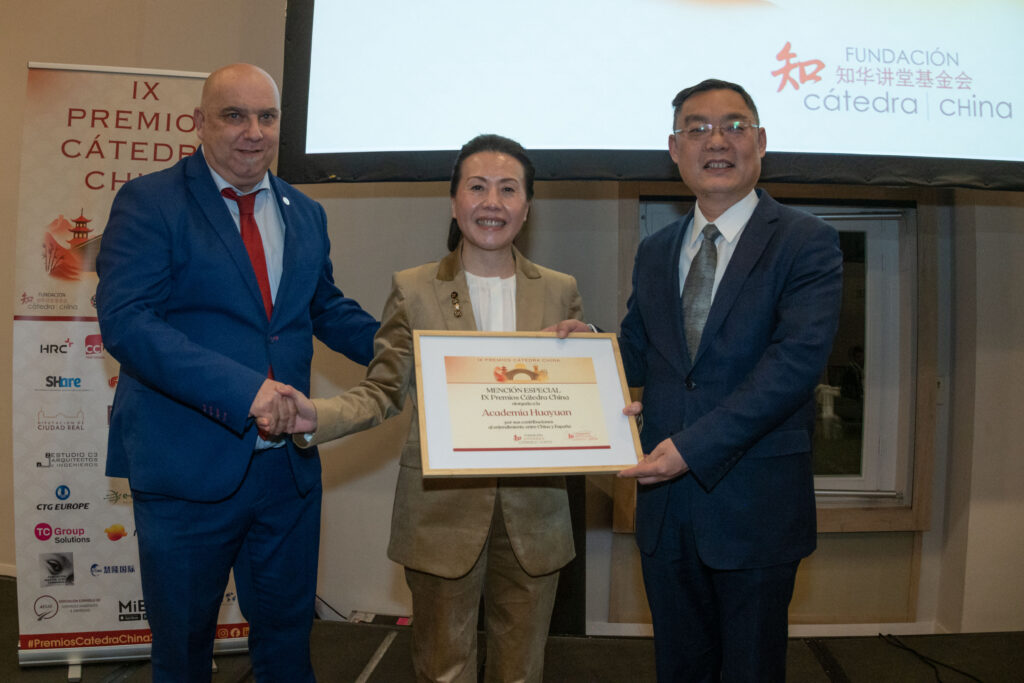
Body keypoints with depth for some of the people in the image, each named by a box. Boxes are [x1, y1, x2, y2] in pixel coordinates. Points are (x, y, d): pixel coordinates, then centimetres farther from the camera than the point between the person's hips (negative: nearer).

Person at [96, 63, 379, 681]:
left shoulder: (306, 214, 10)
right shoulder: (148, 203, -8)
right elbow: (125, 321, -19)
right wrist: (242, 388, -29)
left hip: (288, 465, 5)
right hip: (188, 467, -4)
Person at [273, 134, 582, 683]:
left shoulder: (559, 291, 6)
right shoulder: (413, 289, 1)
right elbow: (383, 392, -2)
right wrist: (316, 416, -19)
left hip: (533, 513, 2)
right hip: (443, 510, -1)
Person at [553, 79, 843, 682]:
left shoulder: (807, 243, -7)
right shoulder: (655, 252, 10)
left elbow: (796, 361, -20)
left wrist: (694, 445, -25)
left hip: (754, 503, -4)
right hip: (666, 501, 5)